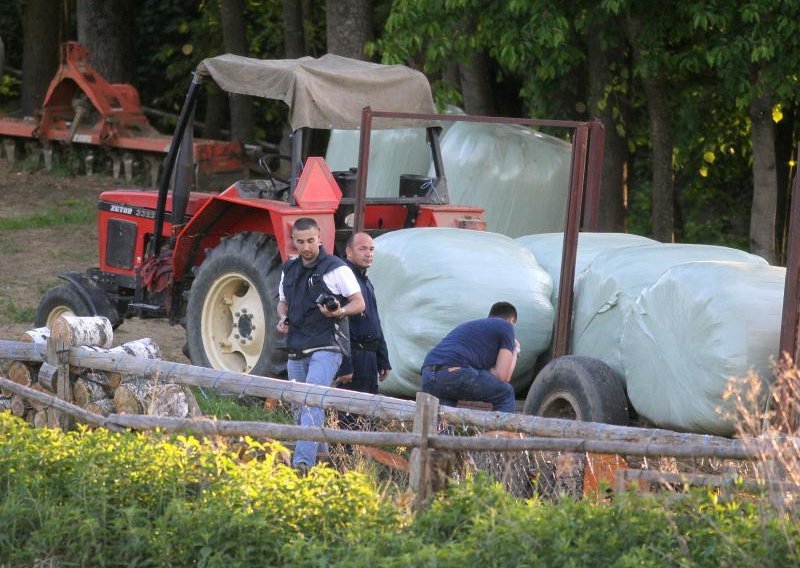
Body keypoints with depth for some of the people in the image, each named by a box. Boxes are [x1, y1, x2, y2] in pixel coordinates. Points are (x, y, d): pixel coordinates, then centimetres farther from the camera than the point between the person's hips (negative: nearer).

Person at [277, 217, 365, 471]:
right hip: (297, 350, 7)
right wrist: (282, 319, 5)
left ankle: (303, 461, -31)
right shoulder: (289, 269, 13)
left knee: (312, 399, -22)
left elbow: (359, 303, -3)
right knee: (299, 406, 12)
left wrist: (338, 312, -22)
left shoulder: (336, 268, -6)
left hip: (326, 347, -7)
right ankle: (322, 454, 28)